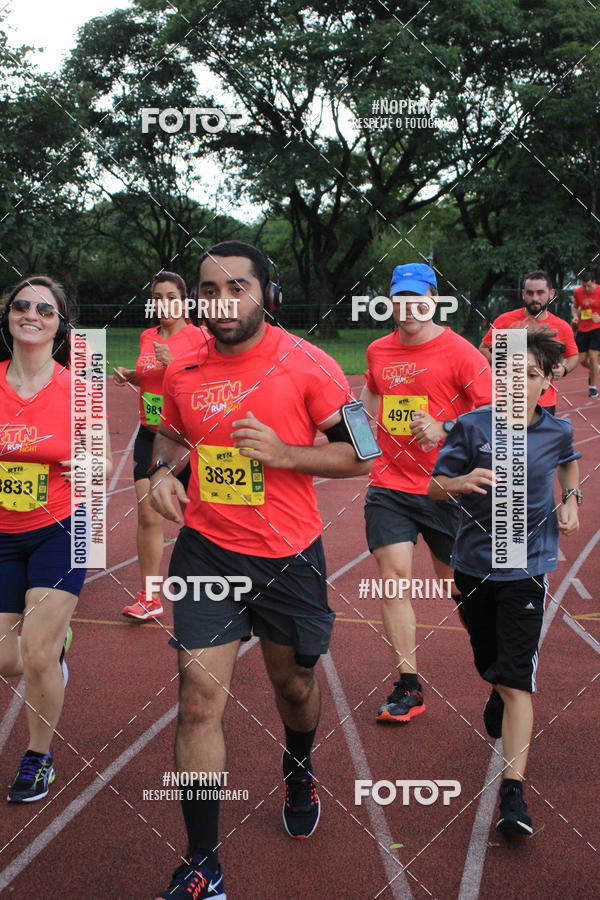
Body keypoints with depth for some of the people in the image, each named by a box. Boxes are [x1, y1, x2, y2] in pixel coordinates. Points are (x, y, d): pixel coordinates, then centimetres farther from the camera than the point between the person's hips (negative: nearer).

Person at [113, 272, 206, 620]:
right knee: (148, 514, -3)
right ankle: (149, 597, 2)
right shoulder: (147, 337, 9)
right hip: (150, 435, 4)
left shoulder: (198, 337, -8)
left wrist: (174, 364, -25)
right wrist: (130, 376, 5)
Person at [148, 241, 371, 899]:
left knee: (293, 683, 17)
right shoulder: (183, 370, 1)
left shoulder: (307, 365, -9)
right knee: (199, 701, -6)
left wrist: (284, 452, -21)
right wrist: (163, 469, -2)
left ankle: (298, 772, 53)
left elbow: (360, 454, -7)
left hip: (288, 555, -1)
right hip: (207, 550, 2)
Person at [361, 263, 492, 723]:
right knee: (394, 577, -6)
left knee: (455, 579, 10)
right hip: (389, 486, 3)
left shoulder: (459, 352, -8)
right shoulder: (378, 352, 8)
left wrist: (445, 428, -24)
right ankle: (408, 687, 1)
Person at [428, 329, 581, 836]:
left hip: (527, 568, -1)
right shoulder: (473, 427, -8)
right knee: (491, 667, 19)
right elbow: (434, 487, -5)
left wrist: (571, 500, 5)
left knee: (517, 680, -9)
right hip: (474, 564, 1)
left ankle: (513, 794, -10)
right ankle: (499, 698, 56)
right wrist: (464, 481, -26)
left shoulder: (558, 431, -3)